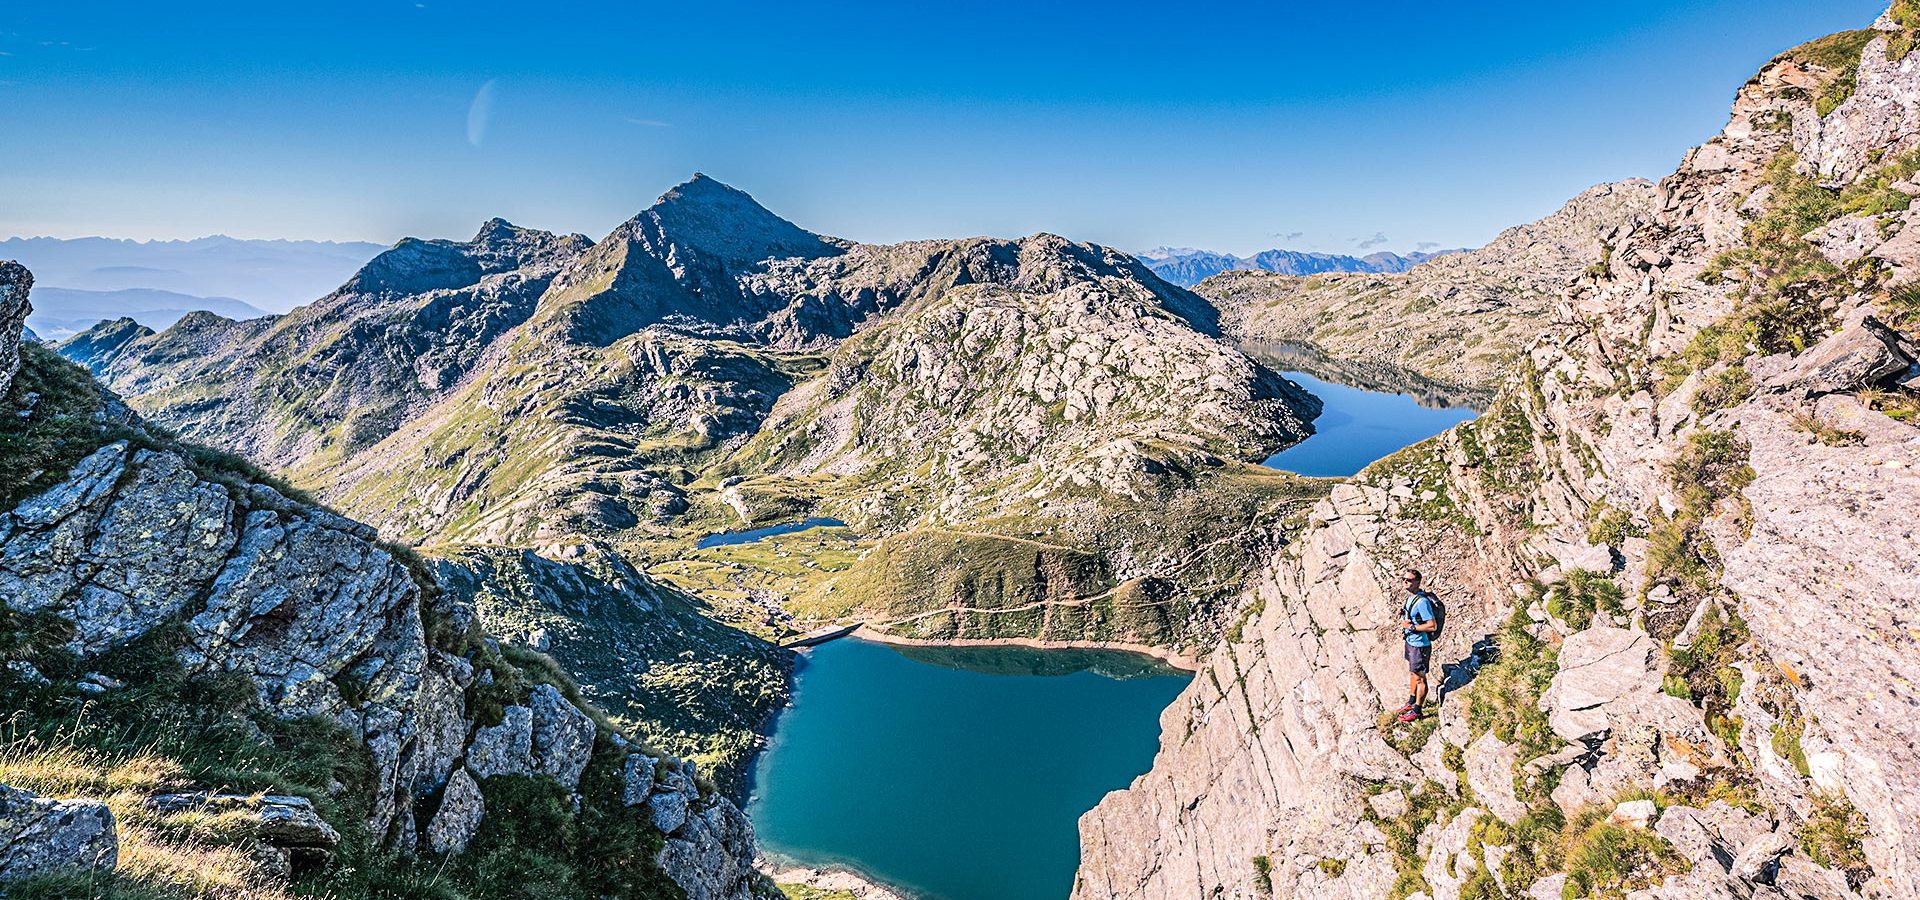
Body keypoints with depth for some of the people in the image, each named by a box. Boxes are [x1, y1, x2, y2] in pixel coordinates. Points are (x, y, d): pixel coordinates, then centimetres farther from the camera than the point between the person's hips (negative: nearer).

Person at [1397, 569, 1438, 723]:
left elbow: (1433, 626, -27)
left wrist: (1411, 627, -23)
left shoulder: (1421, 601, -27)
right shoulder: (1410, 596, 2)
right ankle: (1411, 702, 42)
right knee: (1412, 673, 24)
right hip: (1410, 641, 10)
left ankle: (1417, 711, 20)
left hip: (1419, 645, -10)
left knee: (1419, 678, 7)